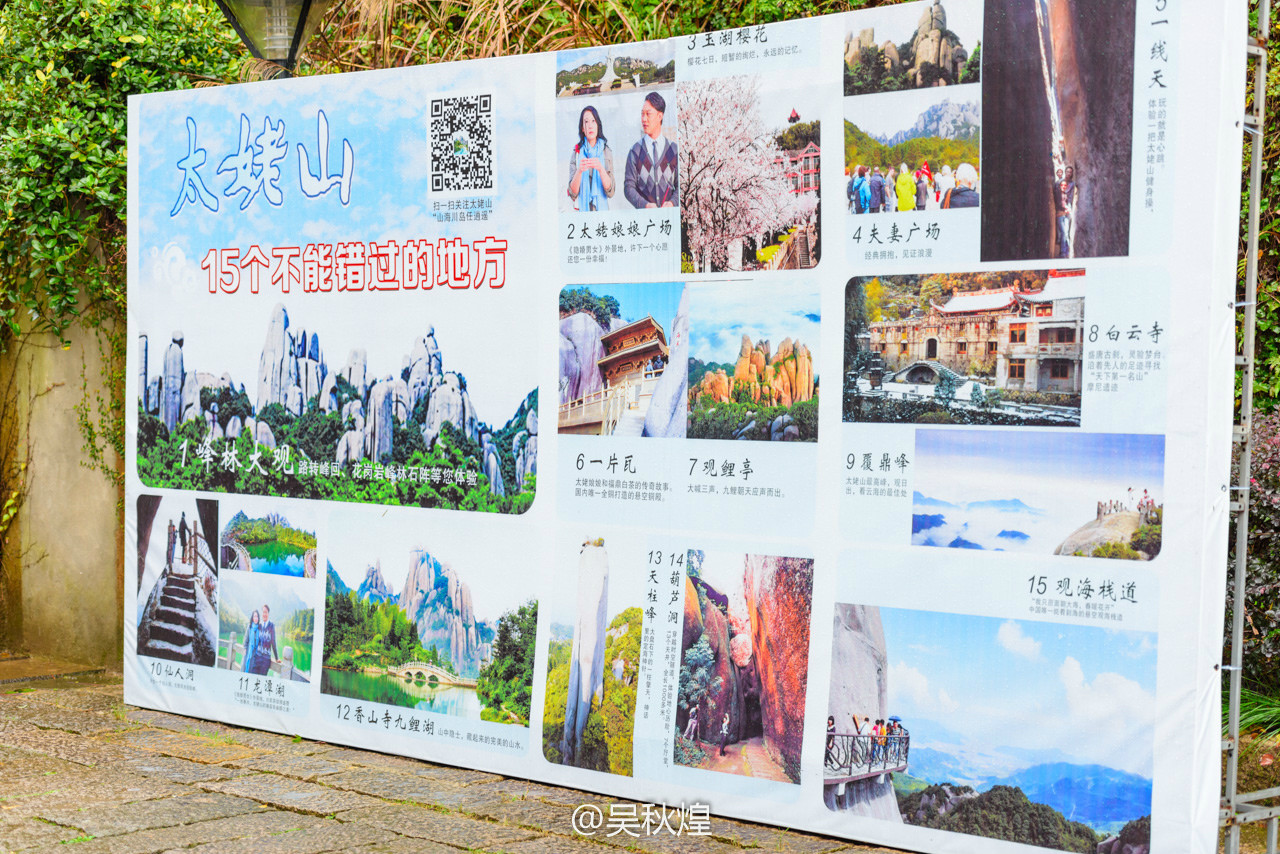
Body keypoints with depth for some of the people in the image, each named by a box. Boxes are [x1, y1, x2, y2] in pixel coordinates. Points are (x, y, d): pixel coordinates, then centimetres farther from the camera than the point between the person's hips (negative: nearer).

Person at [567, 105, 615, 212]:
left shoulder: (606, 152, 8)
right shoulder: (576, 153, 6)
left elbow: (610, 192, -1)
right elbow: (573, 194, 0)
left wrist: (600, 169, -14)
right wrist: (579, 171, -15)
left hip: (602, 210, 0)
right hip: (582, 210, 0)